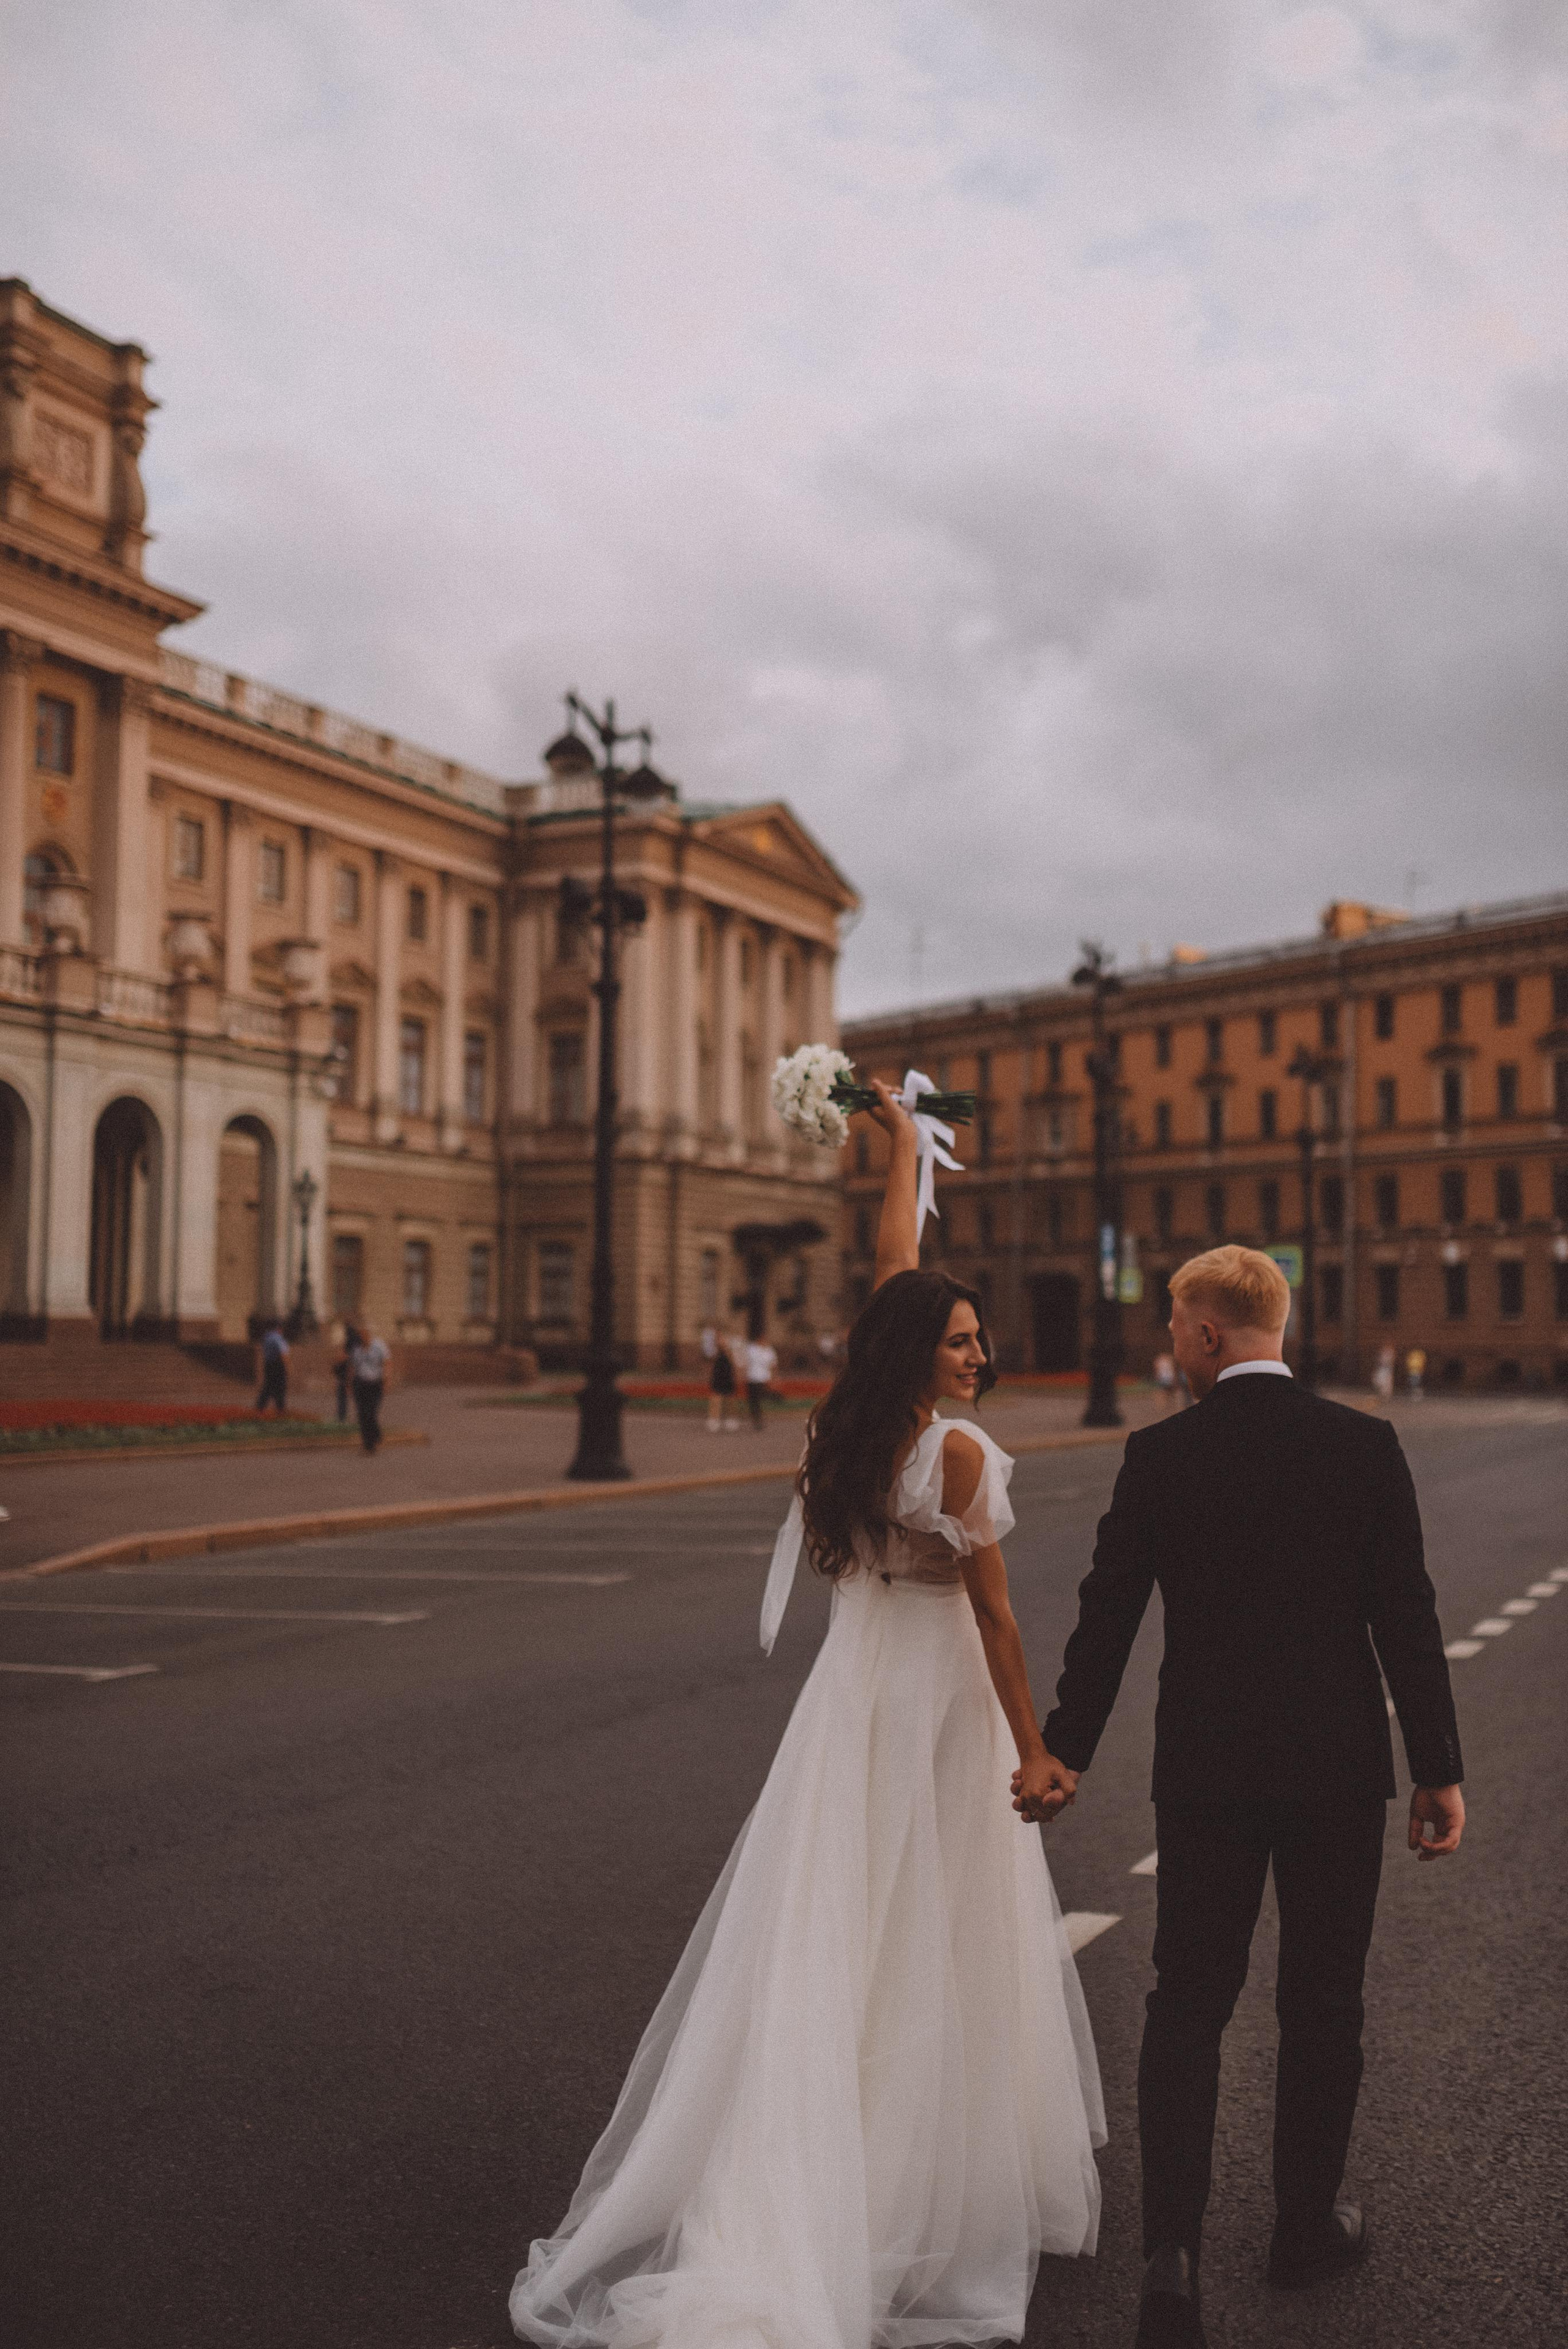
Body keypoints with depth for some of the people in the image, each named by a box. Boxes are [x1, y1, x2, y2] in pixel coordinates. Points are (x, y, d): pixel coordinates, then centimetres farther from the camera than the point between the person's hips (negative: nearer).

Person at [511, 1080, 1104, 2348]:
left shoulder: (850, 1425, 1)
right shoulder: (959, 1454, -17)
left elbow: (896, 1266, 12)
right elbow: (995, 1619, -13)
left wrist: (903, 1142, 22)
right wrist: (1033, 1750, -4)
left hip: (852, 1693, 6)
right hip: (940, 1701, -6)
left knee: (825, 1937, 9)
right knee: (936, 1952, 4)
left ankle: (774, 2201, 12)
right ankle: (936, 2186, 15)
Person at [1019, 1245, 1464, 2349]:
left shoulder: (1159, 1455, -7)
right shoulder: (1364, 1443, -7)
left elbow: (1109, 1613, -2)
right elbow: (1407, 1617, -7)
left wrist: (1068, 1751, 9)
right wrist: (1440, 1770, 1)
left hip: (1205, 1769, 0)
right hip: (1339, 1764, 1)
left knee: (1187, 2006, 10)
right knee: (1322, 2004, 17)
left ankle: (1174, 2249, 2)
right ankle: (1310, 2224, 32)